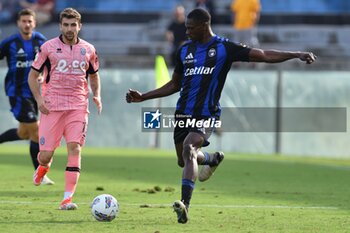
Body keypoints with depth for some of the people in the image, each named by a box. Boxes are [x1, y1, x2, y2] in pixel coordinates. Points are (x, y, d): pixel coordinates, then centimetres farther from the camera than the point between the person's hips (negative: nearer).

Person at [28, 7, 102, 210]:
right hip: (52, 107, -1)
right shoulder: (49, 47, 1)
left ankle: (68, 198, -17)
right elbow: (33, 75, 6)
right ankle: (44, 166, 38)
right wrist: (39, 99, -7)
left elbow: (94, 75, 23)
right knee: (45, 154, -3)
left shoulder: (88, 50, 8)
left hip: (78, 107, 1)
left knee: (75, 148, -16)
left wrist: (97, 95, 5)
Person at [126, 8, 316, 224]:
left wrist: (296, 54, -16)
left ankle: (185, 205, -35)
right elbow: (174, 85, 20)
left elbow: (264, 55, -6)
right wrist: (142, 97, 14)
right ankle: (213, 159, 49)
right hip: (183, 112, 6)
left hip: (206, 114, -6)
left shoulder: (224, 48, -3)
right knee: (183, 160, 14)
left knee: (188, 148, -29)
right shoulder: (185, 50, 11)